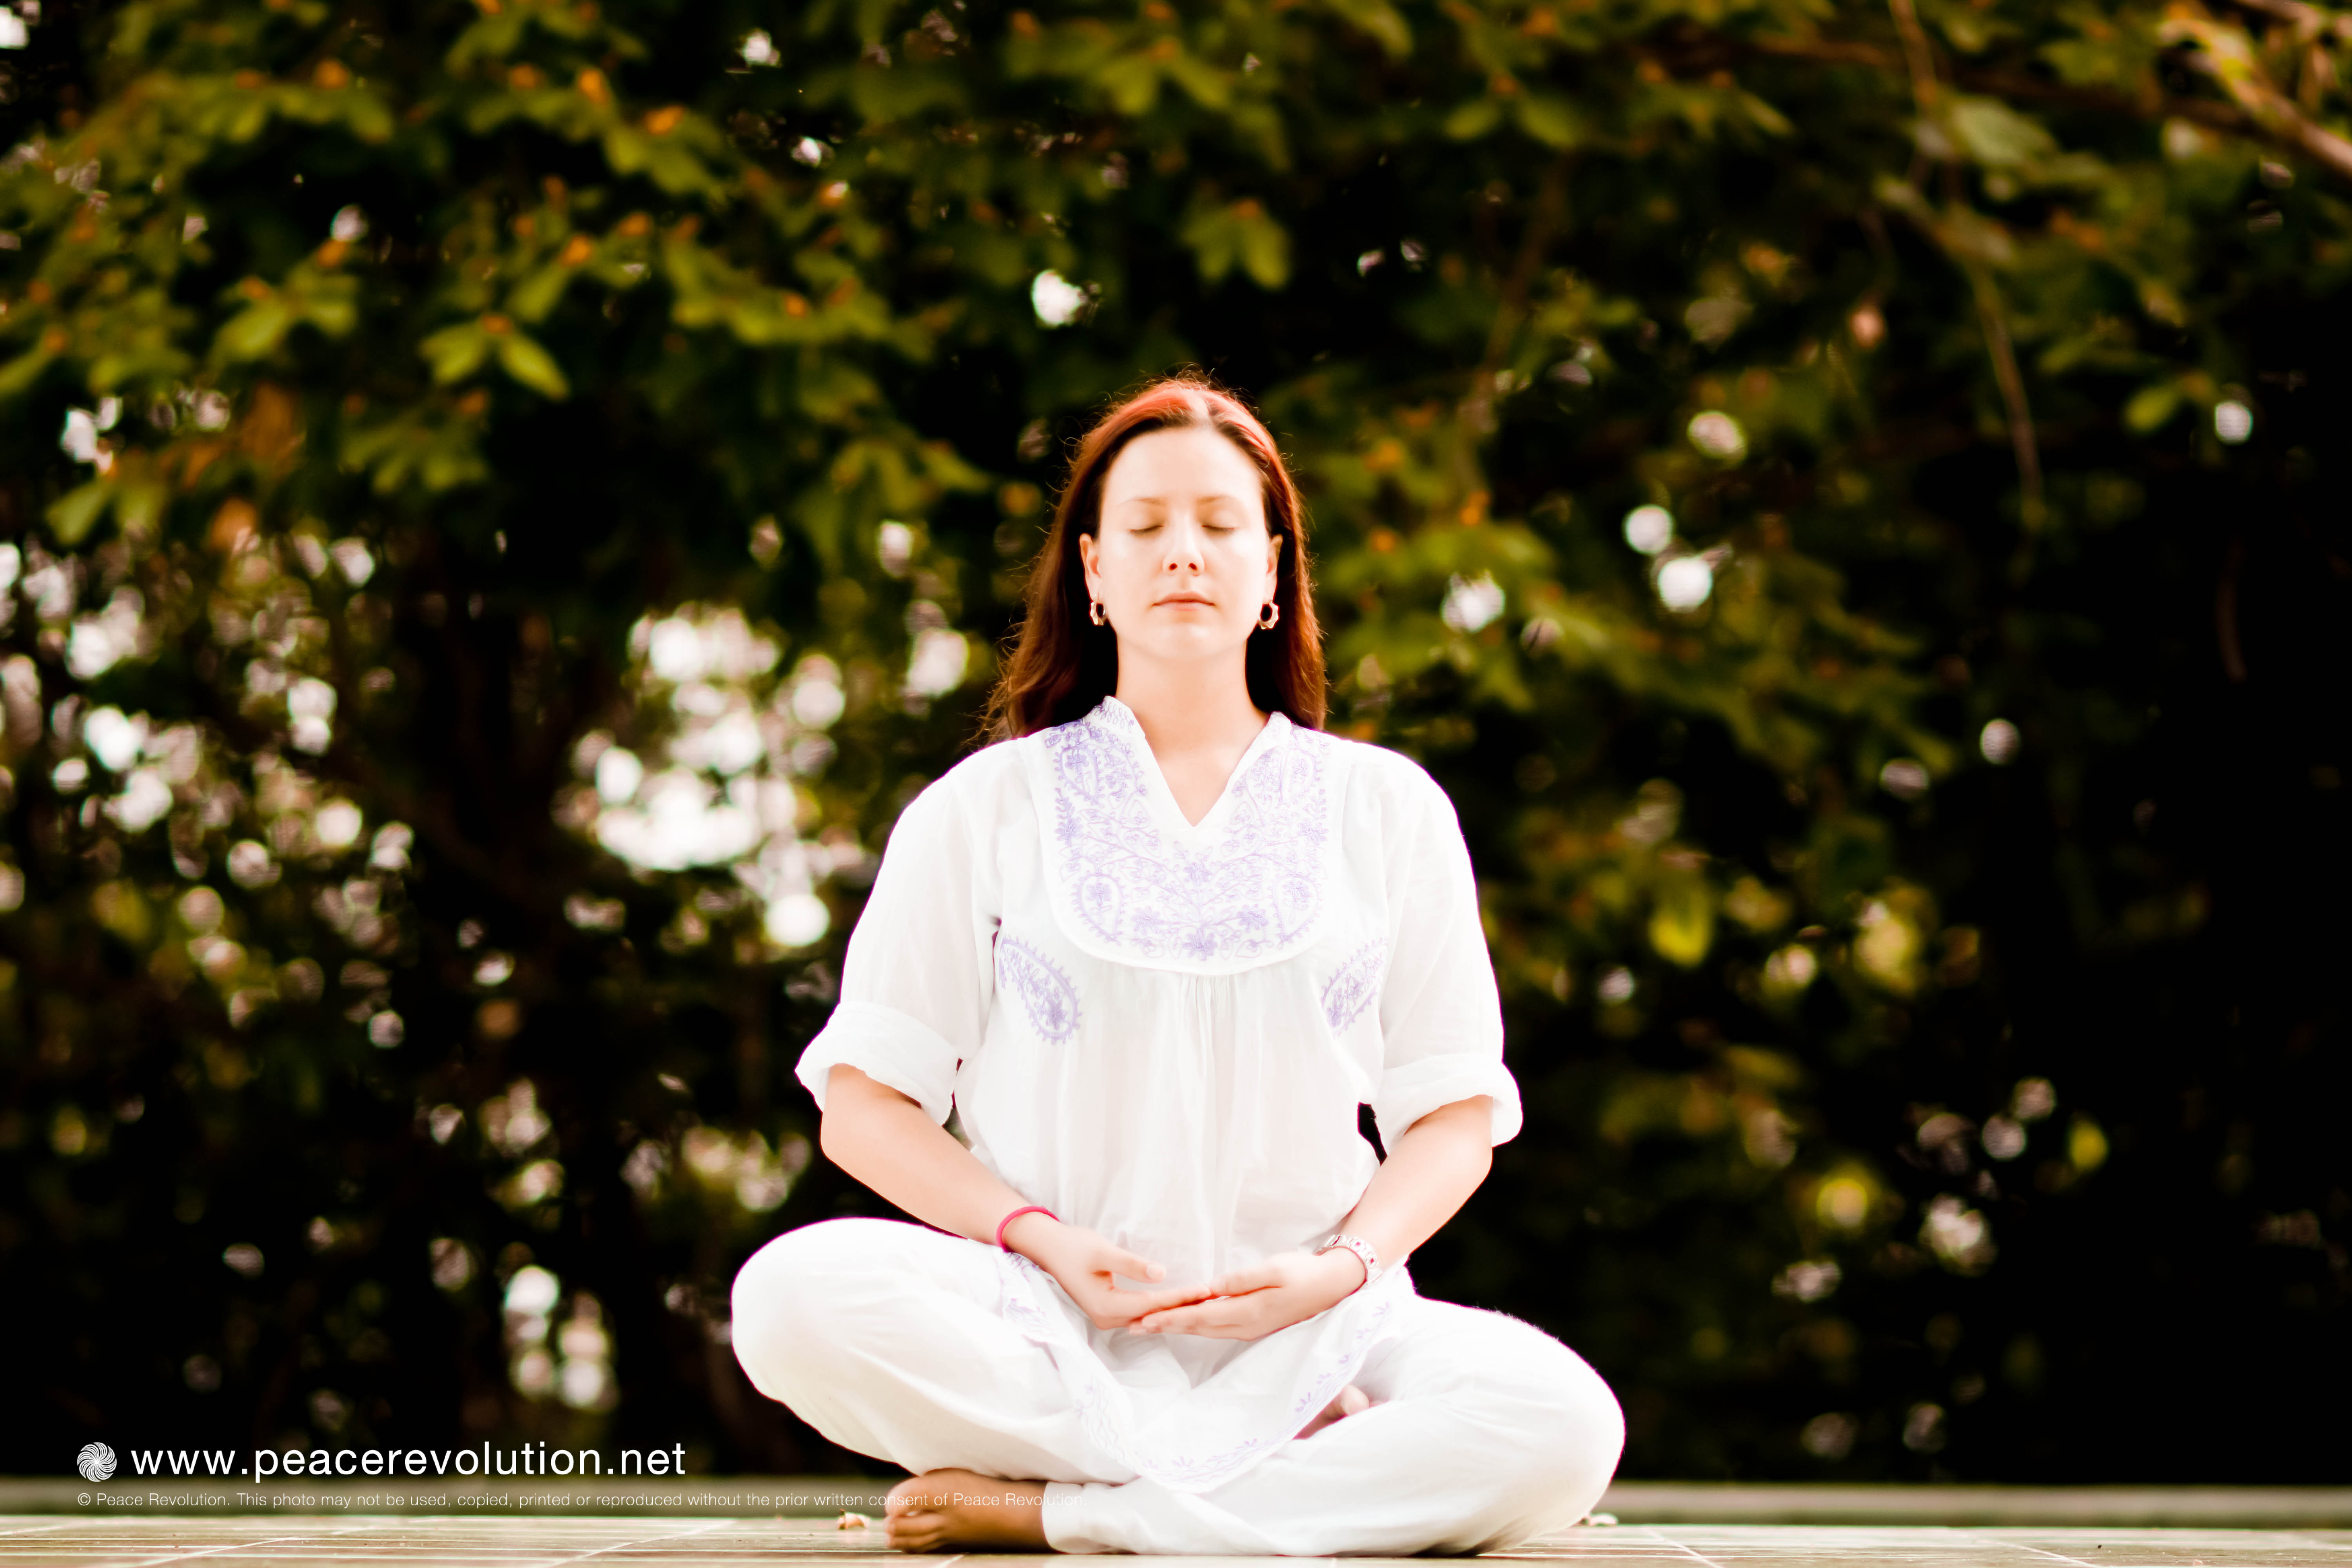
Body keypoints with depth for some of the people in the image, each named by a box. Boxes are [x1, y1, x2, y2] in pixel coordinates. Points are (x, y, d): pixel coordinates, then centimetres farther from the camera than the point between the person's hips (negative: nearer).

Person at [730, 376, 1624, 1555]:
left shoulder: (1386, 810, 15)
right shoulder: (985, 810, 12)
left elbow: (1456, 1112, 13)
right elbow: (864, 1106, 7)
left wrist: (1343, 1263, -7)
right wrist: (1042, 1239, -10)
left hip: (1308, 1329, 1)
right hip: (1048, 1323, -1)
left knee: (1560, 1425, -32)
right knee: (797, 1296, -33)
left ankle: (1041, 1509, -23)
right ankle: (1275, 1464, -23)